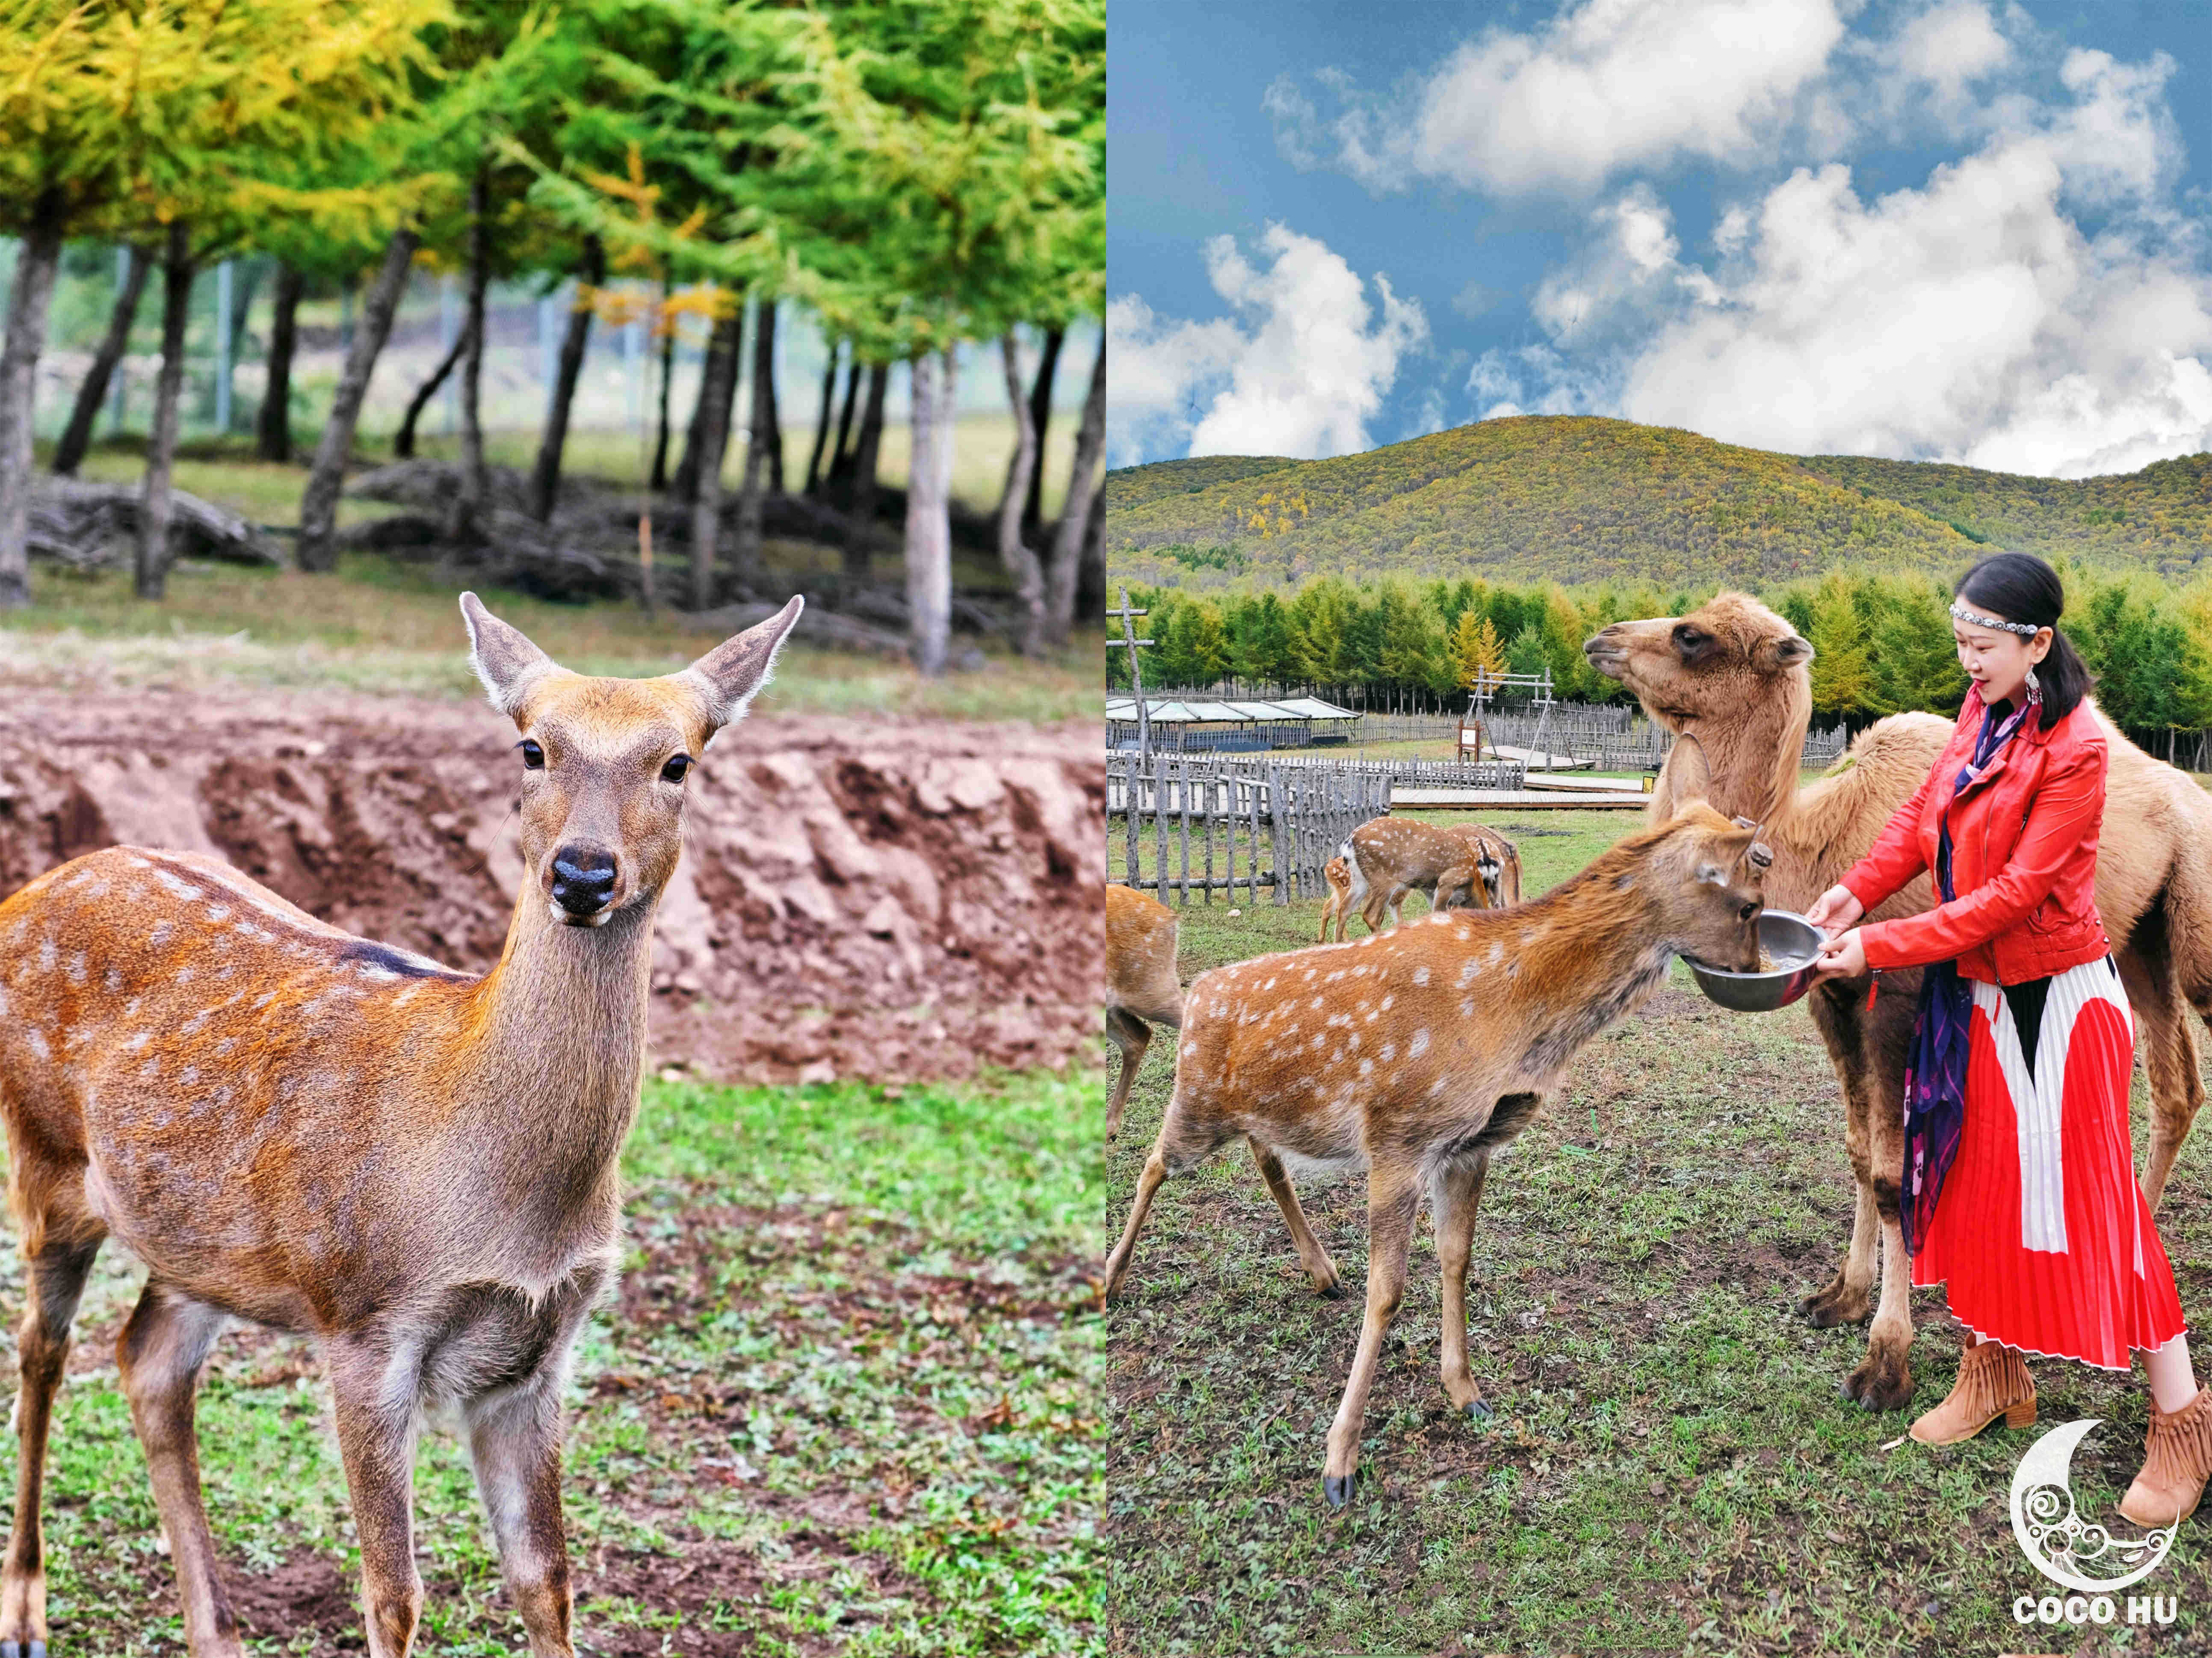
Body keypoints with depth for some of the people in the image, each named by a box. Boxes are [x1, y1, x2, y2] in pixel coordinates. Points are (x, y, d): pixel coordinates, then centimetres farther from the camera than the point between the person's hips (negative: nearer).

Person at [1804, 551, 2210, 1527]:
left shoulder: (2075, 748, -23)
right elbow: (1926, 813, 7)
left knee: (2087, 1198, -3)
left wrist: (1879, 948, -24)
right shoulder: (1982, 713, 0)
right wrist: (1857, 892, -9)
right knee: (1974, 1177, 15)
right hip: (1972, 988, 8)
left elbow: (2012, 893, -24)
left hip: (2054, 998, -8)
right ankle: (1994, 1374, 31)